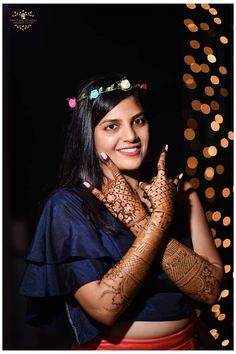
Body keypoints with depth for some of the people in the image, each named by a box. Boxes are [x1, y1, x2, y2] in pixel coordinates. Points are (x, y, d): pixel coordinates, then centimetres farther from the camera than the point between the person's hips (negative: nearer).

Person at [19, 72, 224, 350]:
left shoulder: (178, 191, -6)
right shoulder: (67, 205, -16)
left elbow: (210, 289, -16)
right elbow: (104, 308, -24)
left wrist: (140, 222, -25)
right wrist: (159, 218, -26)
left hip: (184, 342, 3)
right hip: (111, 345, -3)